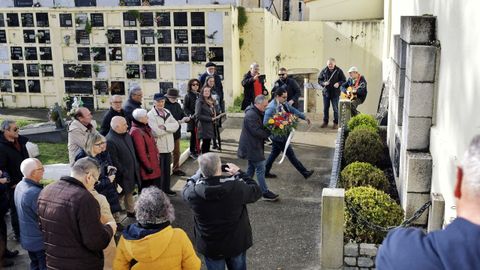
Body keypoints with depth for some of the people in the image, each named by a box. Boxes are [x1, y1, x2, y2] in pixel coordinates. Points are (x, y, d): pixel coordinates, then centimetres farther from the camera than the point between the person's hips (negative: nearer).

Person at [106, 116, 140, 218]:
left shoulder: (127, 135, 4)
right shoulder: (110, 141, -25)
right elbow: (114, 161, -24)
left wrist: (136, 166, 13)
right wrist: (124, 172, -20)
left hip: (132, 172, 9)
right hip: (122, 175, -9)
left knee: (130, 192, 23)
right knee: (120, 194, 2)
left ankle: (130, 211, 40)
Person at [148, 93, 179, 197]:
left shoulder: (167, 112, 7)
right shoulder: (150, 115, -14)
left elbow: (176, 125, -5)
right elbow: (157, 132, -24)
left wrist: (165, 127, -20)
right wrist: (169, 128, -11)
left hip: (168, 146, 6)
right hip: (158, 147, -6)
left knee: (167, 169, 18)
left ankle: (166, 188, 33)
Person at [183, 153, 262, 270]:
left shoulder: (195, 192, -23)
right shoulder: (237, 187, -27)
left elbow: (186, 189, 2)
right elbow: (256, 191, -6)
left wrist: (197, 175, 9)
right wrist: (239, 173, 2)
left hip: (210, 246, 0)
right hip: (237, 244, 0)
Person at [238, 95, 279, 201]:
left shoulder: (257, 113, 11)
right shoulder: (251, 115, -22)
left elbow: (261, 127, 17)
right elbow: (257, 131, -26)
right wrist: (269, 132, -17)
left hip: (252, 146, 11)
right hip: (252, 147, -11)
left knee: (251, 168, 17)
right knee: (260, 169, -6)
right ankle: (265, 192, 0)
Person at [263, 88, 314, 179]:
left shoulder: (284, 103, 0)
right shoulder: (271, 108, -27)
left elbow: (293, 110, 12)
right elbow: (266, 123, -26)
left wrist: (304, 117, 5)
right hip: (279, 135, -9)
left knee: (274, 153, 20)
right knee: (291, 154, 4)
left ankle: (266, 172, 33)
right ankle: (305, 172, 16)